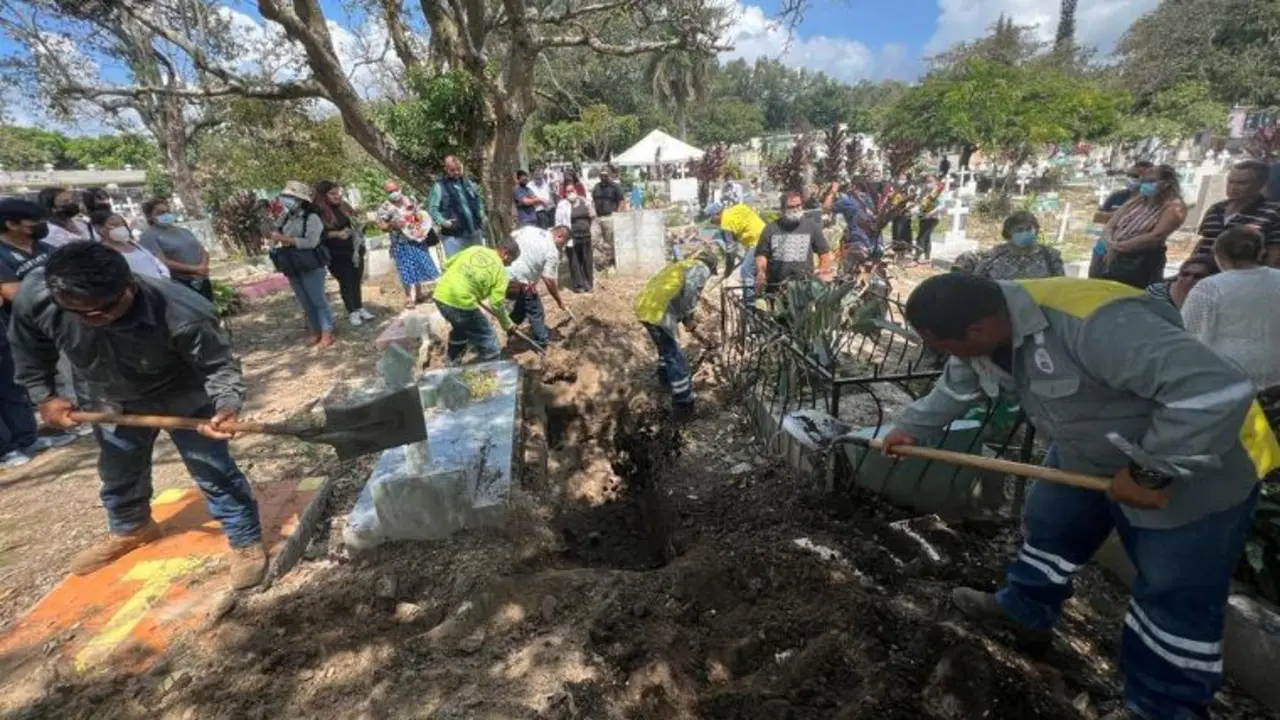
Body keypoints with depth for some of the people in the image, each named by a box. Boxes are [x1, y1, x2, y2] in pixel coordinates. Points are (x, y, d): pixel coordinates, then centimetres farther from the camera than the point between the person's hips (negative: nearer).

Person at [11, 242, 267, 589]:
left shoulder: (183, 314, -41)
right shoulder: (33, 298, -25)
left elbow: (220, 365, -28)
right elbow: (30, 353, -2)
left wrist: (226, 406, -44)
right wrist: (44, 396, -2)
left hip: (183, 397, -5)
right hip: (115, 403, 6)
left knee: (215, 473, -2)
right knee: (117, 474, 26)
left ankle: (246, 541, 16)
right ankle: (131, 528, 55)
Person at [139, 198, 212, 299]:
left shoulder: (183, 230, 17)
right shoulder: (148, 236, -3)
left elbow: (203, 251, 12)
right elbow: (163, 263, -15)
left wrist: (203, 266, -10)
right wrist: (194, 269, -21)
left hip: (203, 283, 7)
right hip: (178, 286, -6)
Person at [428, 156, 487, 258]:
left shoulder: (468, 183, 11)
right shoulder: (439, 187, -7)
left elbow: (479, 200, 25)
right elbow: (431, 208, -10)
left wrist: (481, 214, 10)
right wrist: (443, 222, -24)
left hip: (475, 233, 6)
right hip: (453, 237, -6)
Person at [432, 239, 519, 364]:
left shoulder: (475, 249, 14)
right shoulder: (500, 269, 0)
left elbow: (447, 264, 17)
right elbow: (497, 303, -3)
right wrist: (506, 324, 12)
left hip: (440, 295, 8)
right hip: (462, 302, -8)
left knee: (460, 327, 38)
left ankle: (452, 361, 54)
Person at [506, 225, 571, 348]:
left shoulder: (529, 228, 9)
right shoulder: (552, 252, -8)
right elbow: (549, 280, -9)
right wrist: (559, 301, 2)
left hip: (502, 274, 7)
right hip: (519, 284, -7)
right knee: (536, 312, 12)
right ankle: (541, 340, 25)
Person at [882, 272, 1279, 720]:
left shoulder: (1098, 322, -41)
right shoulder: (988, 327, -13)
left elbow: (1217, 392, -42)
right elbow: (956, 388, 6)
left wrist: (1150, 472, -32)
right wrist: (911, 428, 9)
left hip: (1198, 467, -7)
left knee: (1175, 598, 6)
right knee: (1048, 527, 19)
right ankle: (1024, 612, 41)